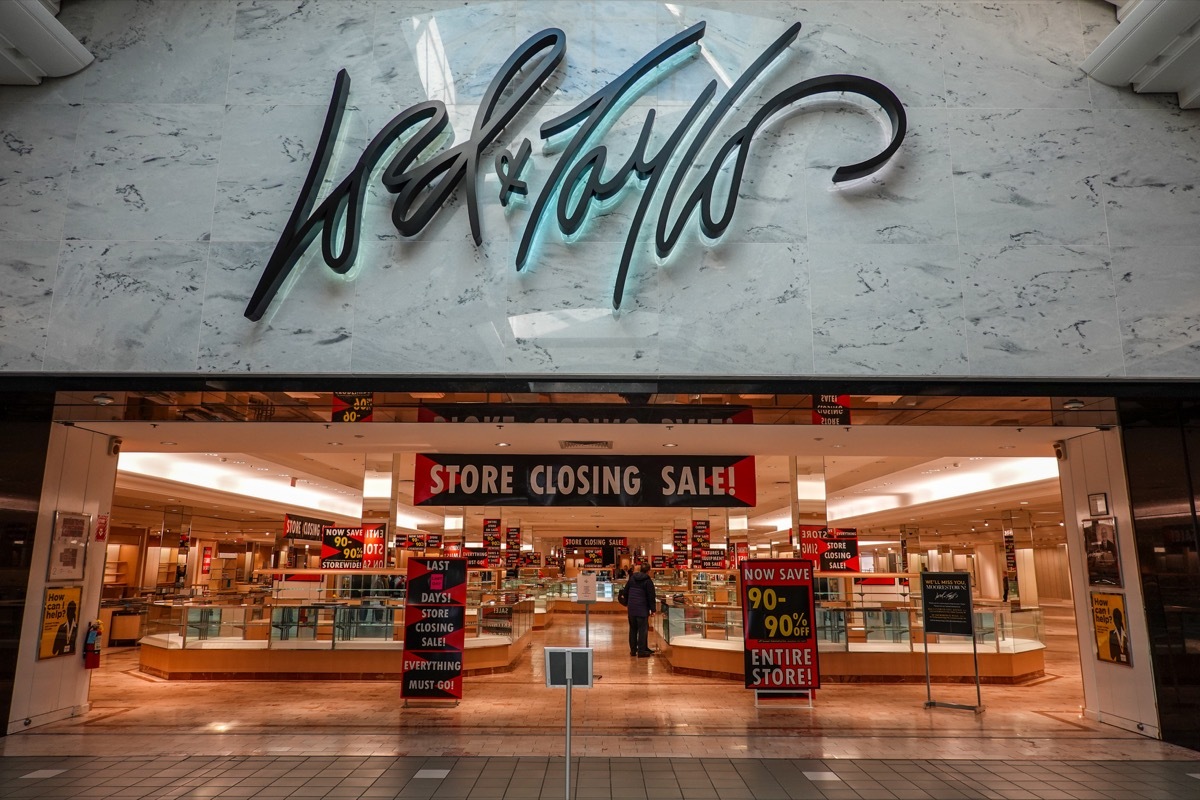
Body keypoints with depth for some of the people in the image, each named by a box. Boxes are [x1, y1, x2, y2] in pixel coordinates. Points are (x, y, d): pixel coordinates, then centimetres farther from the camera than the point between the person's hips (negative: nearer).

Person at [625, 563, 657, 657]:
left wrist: (627, 604, 22)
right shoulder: (648, 581, -8)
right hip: (642, 609, -6)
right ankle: (641, 651, -2)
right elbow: (651, 597, -9)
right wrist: (652, 610, -4)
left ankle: (633, 650, 18)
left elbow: (625, 591, 15)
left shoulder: (632, 578, 9)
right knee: (643, 630, -1)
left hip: (631, 608, 6)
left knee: (633, 629, 14)